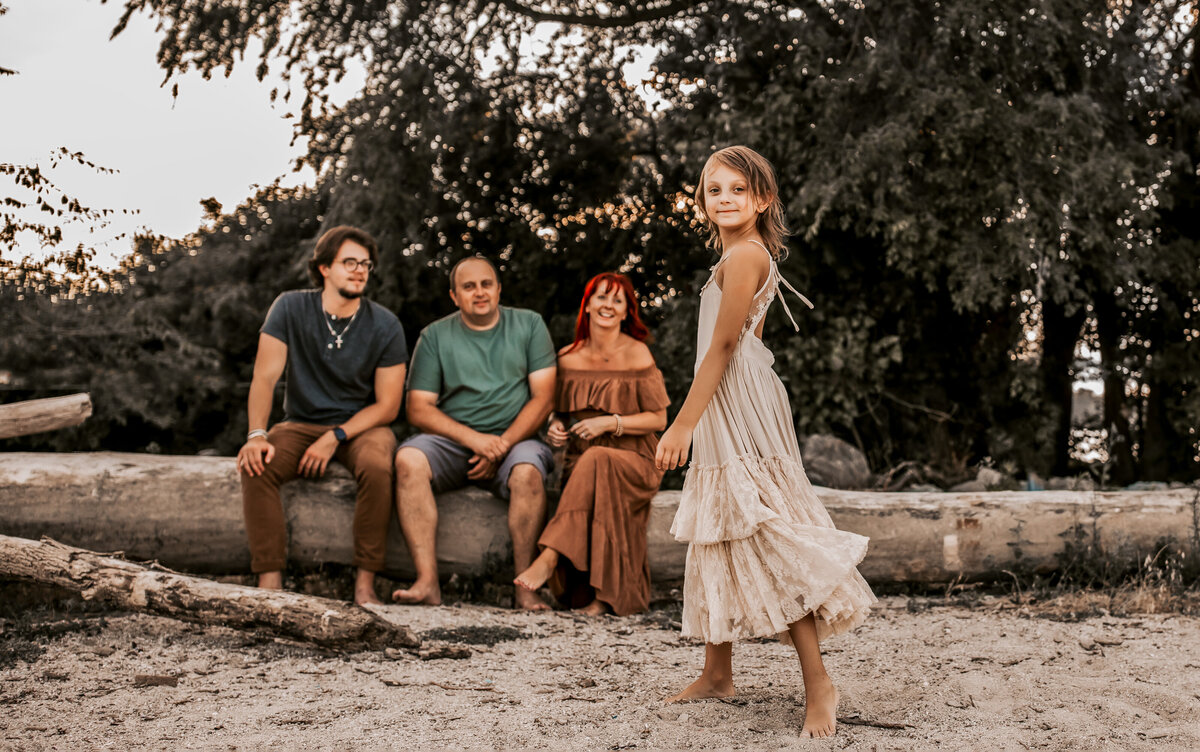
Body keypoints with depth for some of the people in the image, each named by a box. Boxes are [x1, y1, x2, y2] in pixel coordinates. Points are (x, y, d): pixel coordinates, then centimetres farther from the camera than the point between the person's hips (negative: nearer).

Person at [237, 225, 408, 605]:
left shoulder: (385, 326, -6)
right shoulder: (290, 309, -4)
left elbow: (387, 405, -6)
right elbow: (265, 377, -9)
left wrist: (336, 437, -19)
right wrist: (257, 435, -25)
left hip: (361, 425, -1)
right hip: (301, 424, 1)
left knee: (376, 467, -35)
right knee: (257, 466, -28)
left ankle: (365, 584, -26)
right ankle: (269, 584, -27)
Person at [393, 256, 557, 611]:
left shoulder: (529, 325, 8)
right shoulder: (435, 336, 8)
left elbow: (543, 397, 1)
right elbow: (419, 408, 0)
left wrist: (503, 444, -13)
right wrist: (473, 439, -14)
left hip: (515, 439, -1)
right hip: (452, 441, 1)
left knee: (528, 471, -35)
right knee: (408, 459, -30)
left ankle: (526, 586, -29)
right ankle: (427, 581, -33)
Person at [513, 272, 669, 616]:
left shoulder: (636, 355, -1)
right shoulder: (568, 357, 10)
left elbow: (658, 420, -1)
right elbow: (562, 411, 24)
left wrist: (610, 423, -14)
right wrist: (555, 426, 0)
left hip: (633, 461, -3)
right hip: (580, 461, 3)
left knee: (595, 461, -38)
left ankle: (548, 559, -41)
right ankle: (601, 595, -25)